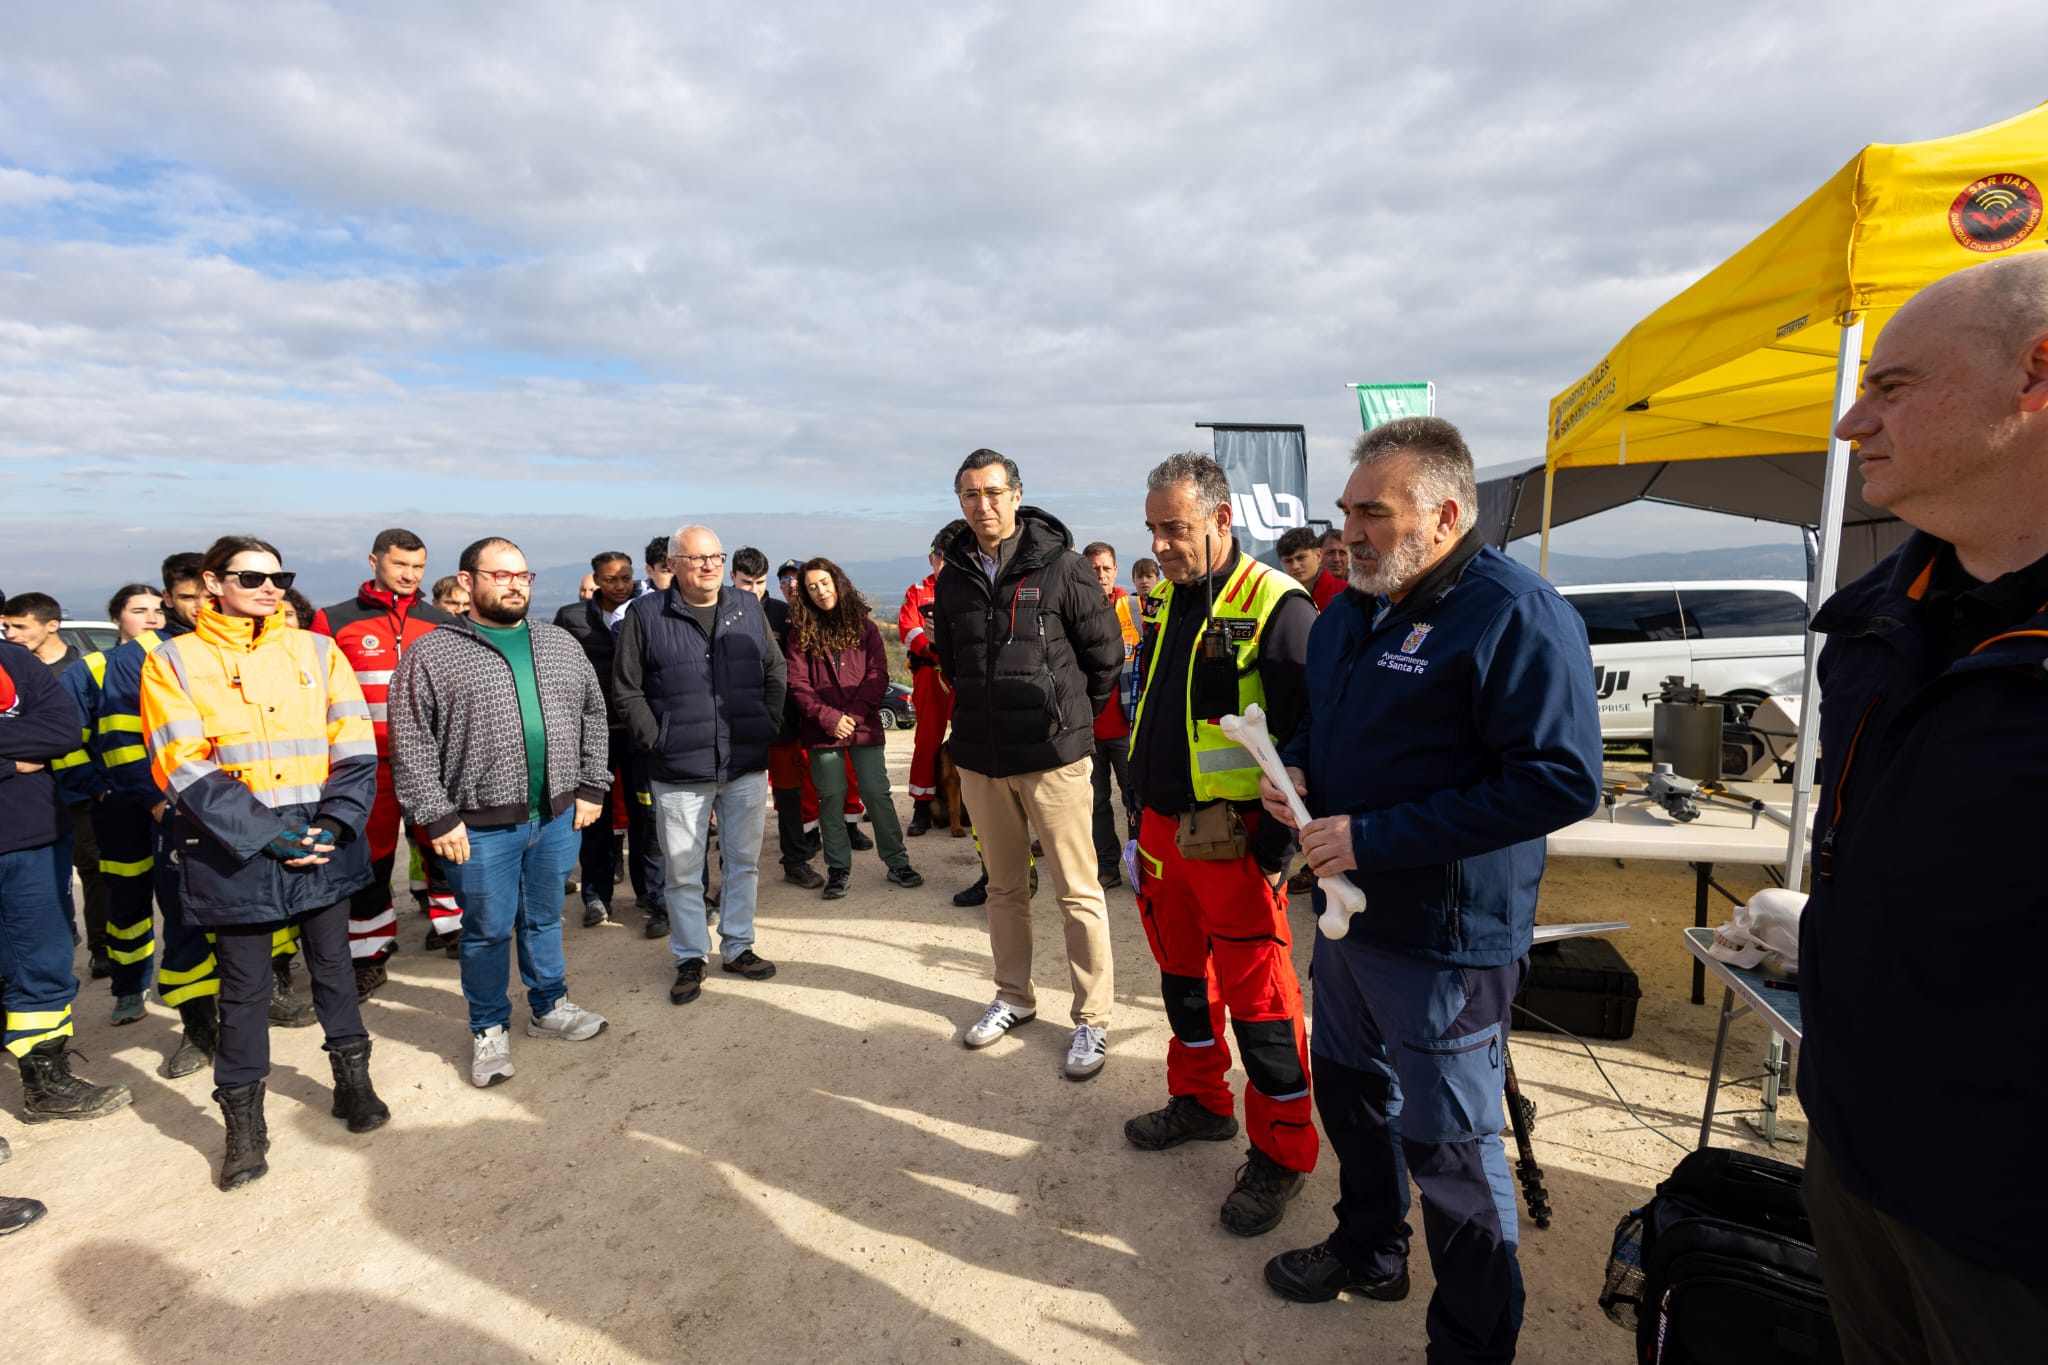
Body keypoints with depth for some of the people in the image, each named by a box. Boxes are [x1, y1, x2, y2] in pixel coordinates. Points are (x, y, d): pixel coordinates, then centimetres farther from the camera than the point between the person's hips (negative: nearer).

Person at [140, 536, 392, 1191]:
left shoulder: (316, 651, 5)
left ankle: (353, 1081, 32)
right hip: (234, 851, -2)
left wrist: (335, 823, -13)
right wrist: (269, 836, -16)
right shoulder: (173, 662, 0)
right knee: (243, 987, 8)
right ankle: (244, 1125, 24)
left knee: (332, 965, 14)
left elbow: (354, 748, 1)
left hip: (323, 841, 2)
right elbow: (185, 770, -8)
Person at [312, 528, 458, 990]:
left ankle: (449, 922, 29)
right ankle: (370, 955, 20)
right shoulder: (335, 621, 1)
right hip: (368, 763, -1)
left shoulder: (441, 623, 6)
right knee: (370, 860, 7)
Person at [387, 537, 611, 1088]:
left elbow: (592, 716, 12)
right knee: (488, 929, 9)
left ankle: (550, 1006, 35)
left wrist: (591, 787, 7)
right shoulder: (430, 654, -5)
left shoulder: (561, 644, 8)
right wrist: (436, 816, -11)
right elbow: (411, 745, -7)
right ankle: (489, 1030, 27)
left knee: (544, 918, 18)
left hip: (557, 815, 4)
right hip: (481, 824, -3)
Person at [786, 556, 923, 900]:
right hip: (823, 729, 0)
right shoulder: (801, 631, 4)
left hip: (864, 724, 0)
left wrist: (854, 714, -11)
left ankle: (897, 863, 12)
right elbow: (798, 684, -2)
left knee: (878, 793, 1)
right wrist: (829, 718, -13)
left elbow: (879, 673, 0)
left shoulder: (863, 623, 6)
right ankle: (839, 868, 17)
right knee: (831, 798, 5)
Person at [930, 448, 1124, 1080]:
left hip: (1053, 755, -5)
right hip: (979, 756, 5)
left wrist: (1069, 715, 6)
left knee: (1078, 891, 3)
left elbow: (1106, 654, -2)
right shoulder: (953, 576, 6)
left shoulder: (1060, 565, -9)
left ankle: (1093, 1019, 16)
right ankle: (1013, 997, 34)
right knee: (1005, 887, 18)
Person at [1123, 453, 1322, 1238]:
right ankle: (1202, 1101, 41)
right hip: (1163, 828, 8)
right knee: (1182, 973, 20)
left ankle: (1282, 1152, 22)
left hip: (1234, 840, -7)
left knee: (1258, 997, 3)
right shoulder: (1166, 603, 8)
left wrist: (1274, 852, -16)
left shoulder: (1277, 609, -16)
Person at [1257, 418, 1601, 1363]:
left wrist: (1373, 838, -27)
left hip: (1446, 939, -8)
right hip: (1348, 913, 8)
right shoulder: (1353, 608, 7)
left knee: (1449, 1149, 7)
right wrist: (1294, 765, -3)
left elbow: (1560, 781, -26)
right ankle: (1369, 1252, 49)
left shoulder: (1518, 615, -20)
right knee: (1348, 1089, 24)